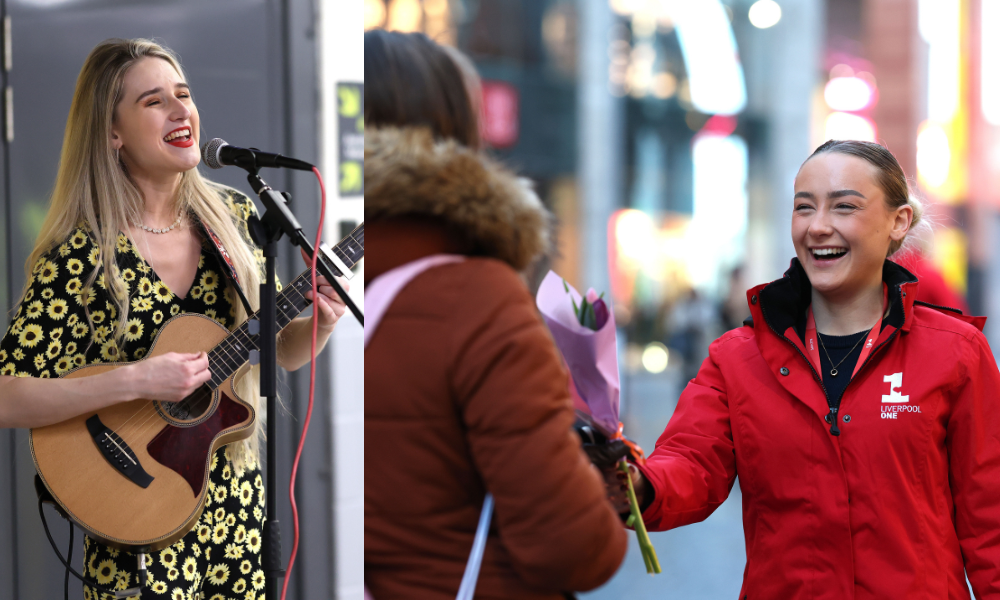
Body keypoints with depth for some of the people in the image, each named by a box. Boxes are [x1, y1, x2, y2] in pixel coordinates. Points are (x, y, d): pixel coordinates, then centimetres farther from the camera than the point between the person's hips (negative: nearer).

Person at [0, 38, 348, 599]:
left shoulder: (234, 217, 1)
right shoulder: (79, 255, -15)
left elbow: (281, 351, 10)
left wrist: (322, 323, -11)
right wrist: (134, 382, -29)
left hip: (239, 507, 5)